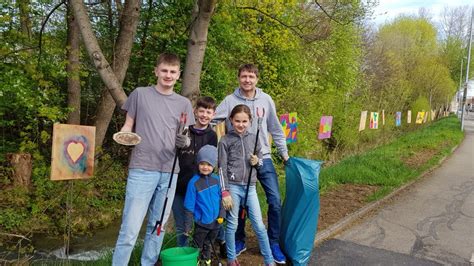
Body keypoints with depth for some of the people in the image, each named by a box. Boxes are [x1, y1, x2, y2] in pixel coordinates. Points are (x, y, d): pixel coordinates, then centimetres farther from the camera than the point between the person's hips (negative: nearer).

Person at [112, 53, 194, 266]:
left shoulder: (184, 104, 11)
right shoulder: (140, 94, 4)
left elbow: (184, 138, 12)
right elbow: (128, 126, 8)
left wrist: (184, 142, -12)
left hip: (169, 172, 3)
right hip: (142, 169, -3)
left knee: (158, 226, 12)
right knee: (130, 228, -7)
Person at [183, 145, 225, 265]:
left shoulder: (216, 179, -6)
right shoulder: (194, 182, -16)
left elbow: (221, 198, 6)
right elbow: (189, 206, -11)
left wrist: (222, 214, -3)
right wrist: (187, 226, -10)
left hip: (216, 222, 4)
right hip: (201, 223, -4)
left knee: (208, 245, 24)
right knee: (198, 247, 12)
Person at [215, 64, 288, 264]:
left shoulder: (266, 100, 3)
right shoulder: (230, 101, -3)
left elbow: (275, 129, 10)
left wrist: (284, 153, 13)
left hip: (263, 158, 1)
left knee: (275, 201, -2)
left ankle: (274, 243, 16)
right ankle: (239, 241, 30)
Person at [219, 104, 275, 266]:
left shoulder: (254, 139, 7)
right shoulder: (225, 141, -3)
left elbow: (260, 162, 16)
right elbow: (222, 168, -5)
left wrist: (257, 161, -8)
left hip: (250, 186, 3)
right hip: (233, 186, -2)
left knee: (259, 225, 5)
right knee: (232, 225, 7)